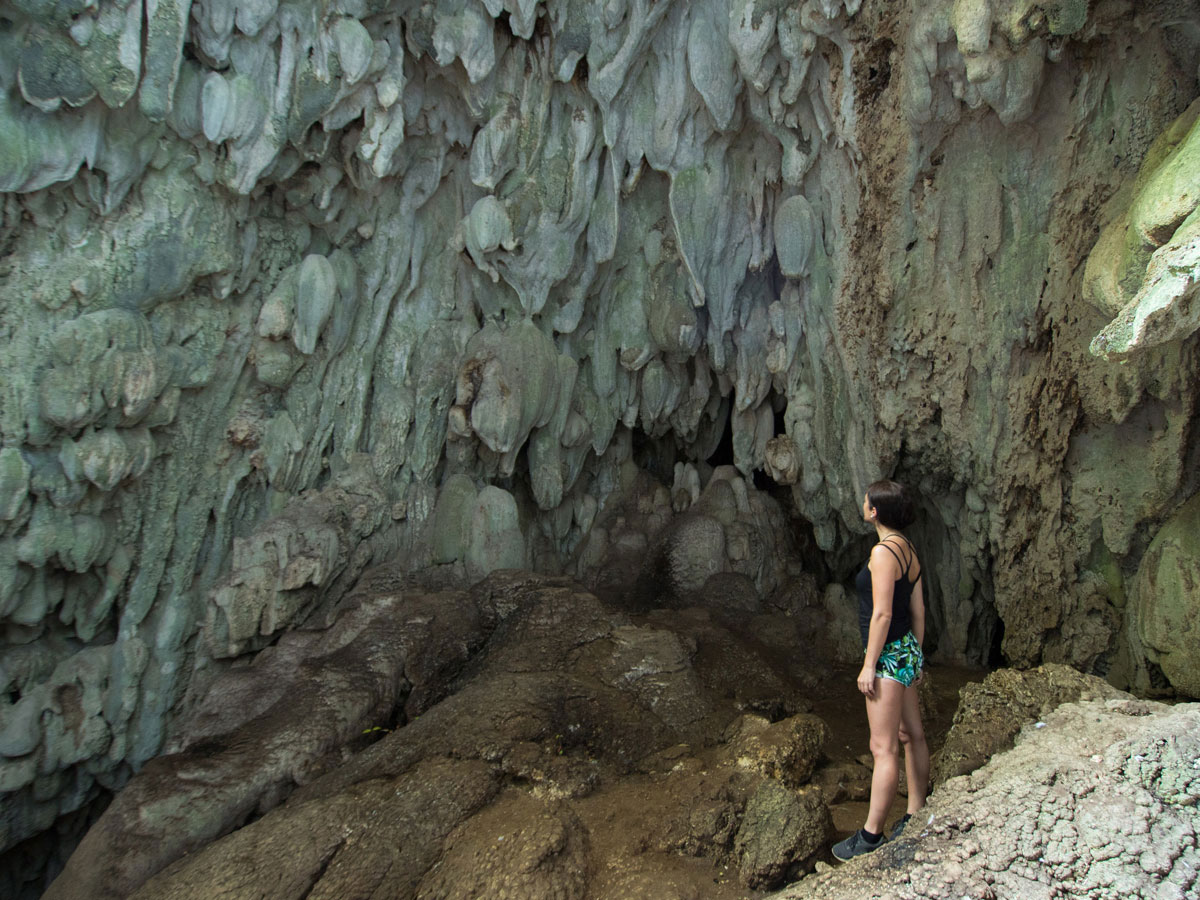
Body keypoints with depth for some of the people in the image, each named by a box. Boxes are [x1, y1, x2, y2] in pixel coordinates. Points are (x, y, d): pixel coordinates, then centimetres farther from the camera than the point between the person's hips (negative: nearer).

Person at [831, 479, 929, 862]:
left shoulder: (883, 551, -18)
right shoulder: (909, 550, 9)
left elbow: (882, 613, -20)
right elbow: (918, 611, 13)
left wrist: (869, 665, -17)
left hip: (889, 655, -10)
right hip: (907, 650, 10)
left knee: (883, 748, -6)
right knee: (911, 736, 17)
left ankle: (870, 835, -1)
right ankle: (916, 816, 28)